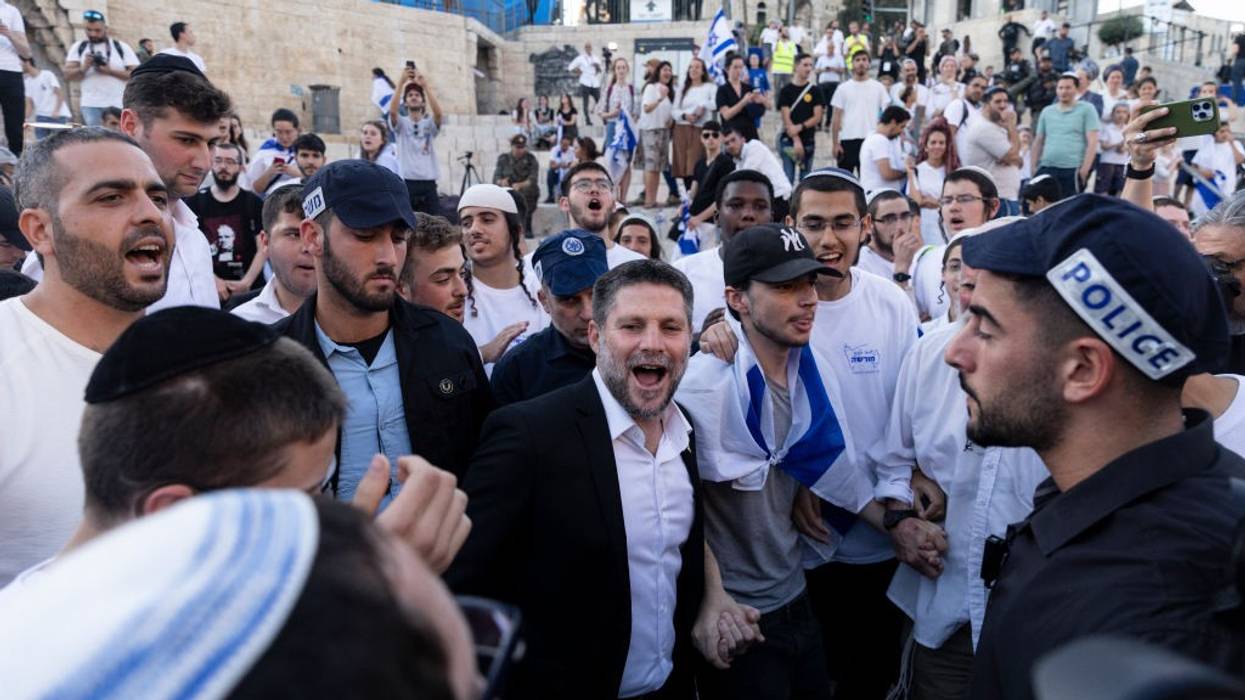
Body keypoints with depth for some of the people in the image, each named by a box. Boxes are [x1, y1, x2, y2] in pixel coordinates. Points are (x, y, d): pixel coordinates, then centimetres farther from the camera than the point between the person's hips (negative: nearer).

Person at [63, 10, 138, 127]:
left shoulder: (121, 47, 3)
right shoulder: (78, 48, 9)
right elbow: (67, 76, 6)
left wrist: (110, 71, -15)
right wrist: (83, 69, -14)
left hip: (118, 105, -1)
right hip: (91, 105, 1)